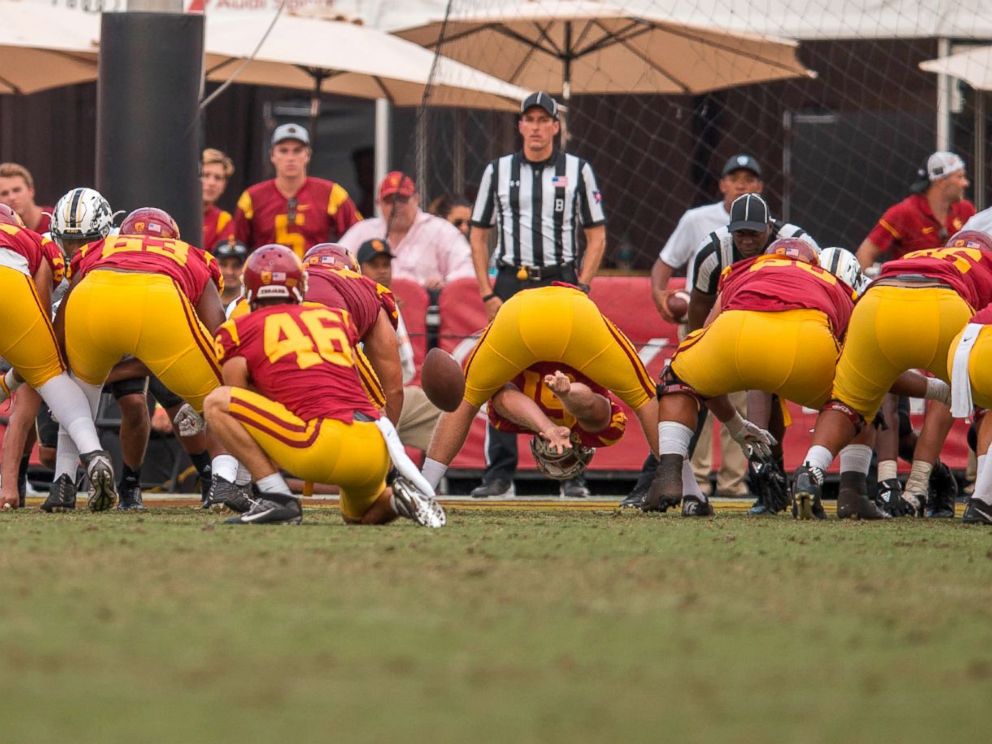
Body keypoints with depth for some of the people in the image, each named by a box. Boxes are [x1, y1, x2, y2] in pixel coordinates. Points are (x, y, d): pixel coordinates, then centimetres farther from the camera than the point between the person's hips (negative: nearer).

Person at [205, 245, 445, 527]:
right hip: (376, 450, 6)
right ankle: (394, 498, 2)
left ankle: (276, 499, -4)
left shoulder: (240, 330, 11)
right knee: (360, 516, 36)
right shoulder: (336, 317, 23)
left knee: (217, 402, 4)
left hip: (325, 444, -6)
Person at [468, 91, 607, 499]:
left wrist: (581, 287, -6)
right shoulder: (498, 171, 9)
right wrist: (488, 293, 0)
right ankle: (499, 474, 0)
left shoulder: (577, 170, 6)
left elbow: (596, 236, 6)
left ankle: (571, 473, 2)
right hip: (510, 285, 1)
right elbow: (479, 236, 11)